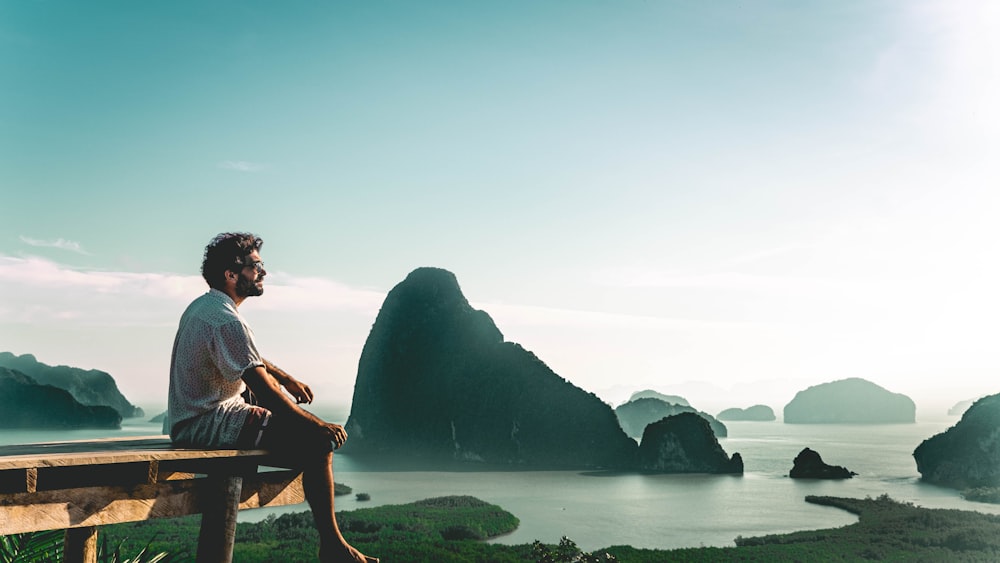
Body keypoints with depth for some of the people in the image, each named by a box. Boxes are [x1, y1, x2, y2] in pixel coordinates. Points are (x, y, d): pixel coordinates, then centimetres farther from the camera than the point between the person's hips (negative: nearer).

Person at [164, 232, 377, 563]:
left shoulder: (201, 306, 11)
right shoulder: (226, 321, -21)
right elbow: (264, 389, -24)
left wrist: (287, 379, 21)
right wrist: (317, 424, -18)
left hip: (188, 416, 11)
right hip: (207, 426, -11)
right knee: (317, 441, -19)